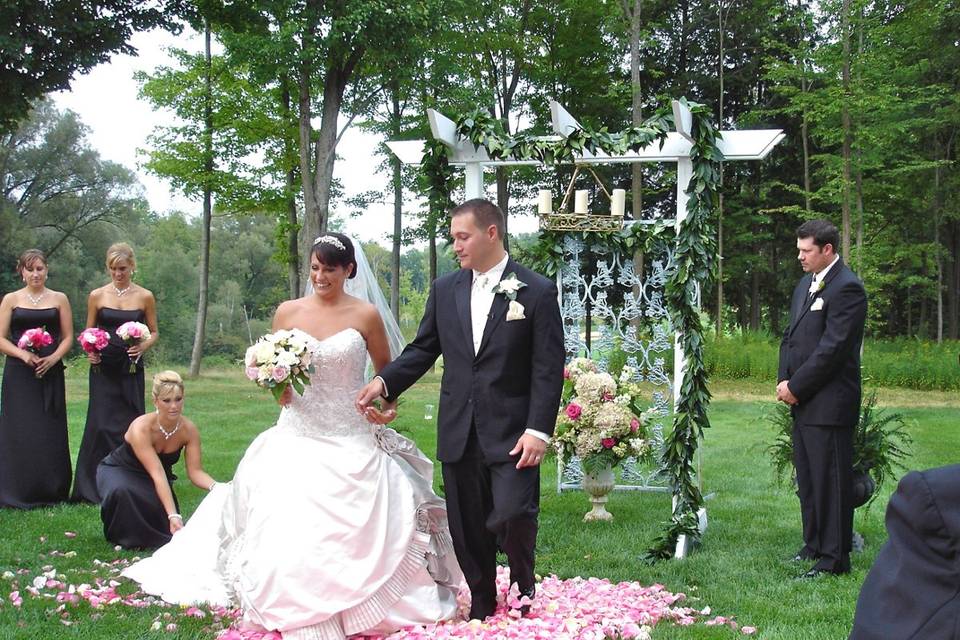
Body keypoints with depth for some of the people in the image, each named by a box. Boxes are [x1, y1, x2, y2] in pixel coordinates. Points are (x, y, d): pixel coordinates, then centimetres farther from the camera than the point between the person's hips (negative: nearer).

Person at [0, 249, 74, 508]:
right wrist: (24, 354, -15)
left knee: (50, 432, 0)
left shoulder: (59, 299, 8)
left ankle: (51, 491, 8)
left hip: (50, 373, 1)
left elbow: (68, 337, 7)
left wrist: (53, 358, -11)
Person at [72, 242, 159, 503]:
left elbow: (154, 333, 10)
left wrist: (143, 346, -10)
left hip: (131, 369, 0)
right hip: (103, 368, 0)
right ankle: (95, 487, 4)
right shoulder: (97, 296, 6)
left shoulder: (145, 297, 4)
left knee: (130, 424, -2)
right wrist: (89, 351, -9)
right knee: (102, 424, -5)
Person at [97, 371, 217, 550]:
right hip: (118, 472, -3)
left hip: (154, 482, 4)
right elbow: (157, 474, -40)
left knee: (171, 528, -21)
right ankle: (125, 535, -9)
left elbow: (195, 471, -20)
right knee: (121, 491, -40)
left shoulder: (189, 430, -20)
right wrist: (173, 515, -47)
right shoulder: (141, 428, -34)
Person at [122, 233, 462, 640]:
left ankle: (354, 605, 8)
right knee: (290, 531, -9)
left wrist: (388, 405, -9)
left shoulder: (365, 315, 0)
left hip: (352, 443, -2)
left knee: (358, 532, -10)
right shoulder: (288, 312, 5)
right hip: (298, 439, 2)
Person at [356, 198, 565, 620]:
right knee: (468, 531, 9)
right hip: (459, 434, 4)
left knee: (512, 516, -14)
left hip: (511, 434, -4)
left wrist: (538, 430, -13)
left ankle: (523, 586, 16)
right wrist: (384, 382, -5)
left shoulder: (537, 291, -4)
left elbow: (548, 369, -7)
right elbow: (423, 349, 12)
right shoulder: (445, 290, 9)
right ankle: (481, 609, 25)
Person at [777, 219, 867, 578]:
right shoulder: (806, 285, 16)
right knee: (807, 478, 16)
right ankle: (814, 545, 28)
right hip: (803, 401, 9)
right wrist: (784, 380, 4)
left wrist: (796, 387, -13)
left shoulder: (847, 288, -14)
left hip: (830, 403, -9)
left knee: (830, 480, -4)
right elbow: (791, 336, 19)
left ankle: (834, 558, 3)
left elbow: (832, 348, -18)